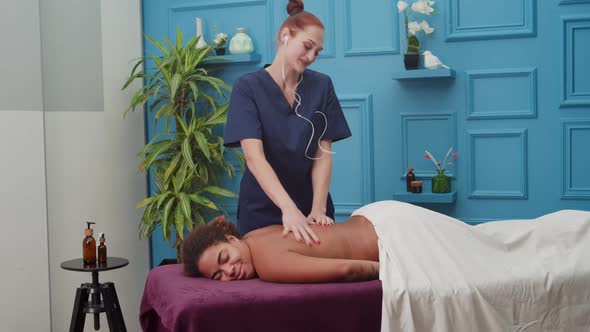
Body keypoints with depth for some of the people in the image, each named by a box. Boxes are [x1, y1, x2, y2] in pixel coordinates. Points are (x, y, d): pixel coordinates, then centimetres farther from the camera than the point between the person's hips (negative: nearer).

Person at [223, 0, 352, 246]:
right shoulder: (247, 87, -11)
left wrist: (318, 208, -19)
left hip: (310, 203, 3)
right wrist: (288, 208, -35)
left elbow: (323, 153, -5)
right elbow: (254, 157, -22)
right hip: (262, 208, -2)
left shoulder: (322, 86, -1)